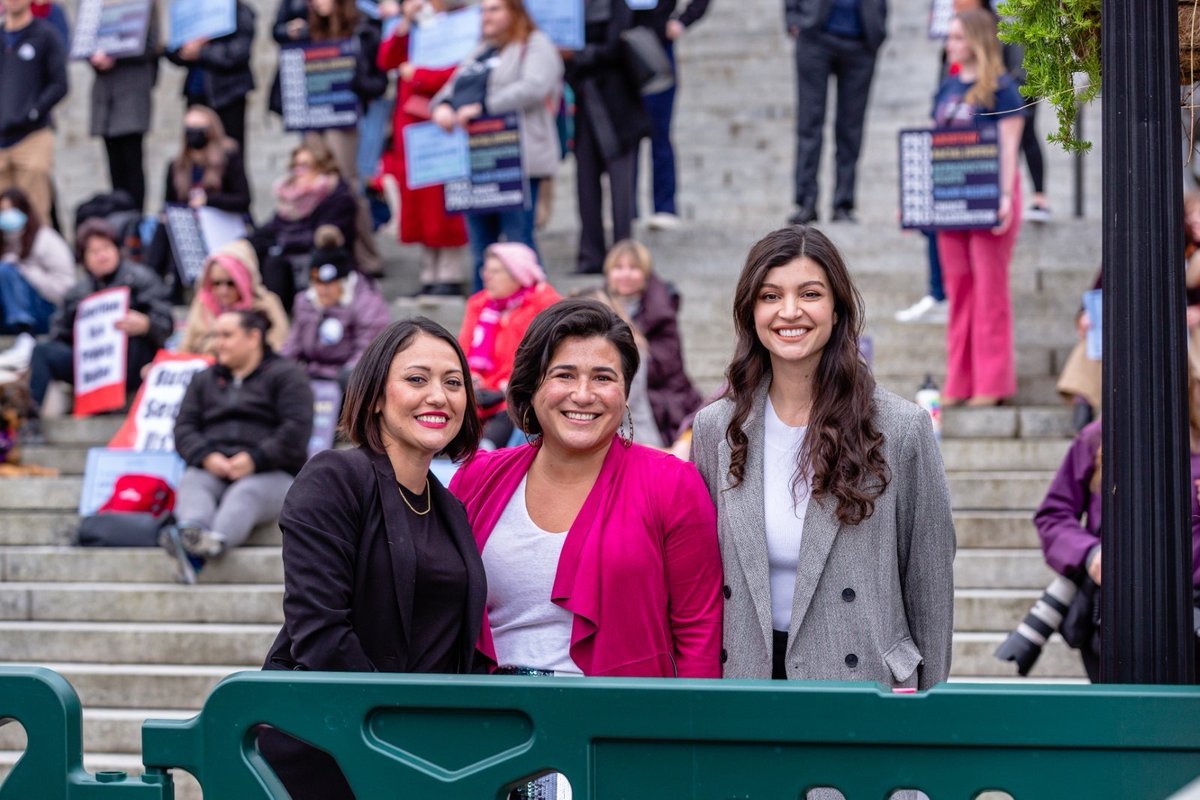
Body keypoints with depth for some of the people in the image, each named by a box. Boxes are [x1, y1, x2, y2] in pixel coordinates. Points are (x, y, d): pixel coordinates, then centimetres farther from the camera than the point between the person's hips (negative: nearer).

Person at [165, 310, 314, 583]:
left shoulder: (285, 375, 10)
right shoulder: (203, 380, 27)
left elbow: (297, 430, -5)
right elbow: (184, 428, 14)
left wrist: (256, 459, -17)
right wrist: (206, 457, -9)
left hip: (271, 472, -4)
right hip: (212, 470, 4)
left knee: (245, 493, -37)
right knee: (191, 483, -31)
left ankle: (215, 541, -70)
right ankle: (191, 532, -64)